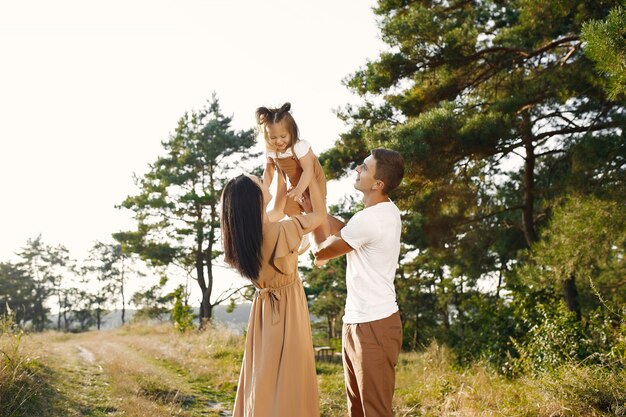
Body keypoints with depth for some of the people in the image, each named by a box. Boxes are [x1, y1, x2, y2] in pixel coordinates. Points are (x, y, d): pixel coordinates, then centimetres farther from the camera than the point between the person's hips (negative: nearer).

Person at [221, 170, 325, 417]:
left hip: (264, 309, 7)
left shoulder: (242, 231, -3)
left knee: (263, 379, 15)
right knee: (288, 381, 1)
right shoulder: (278, 233, -25)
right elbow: (319, 215, -11)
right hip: (288, 309, -7)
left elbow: (277, 210, 16)